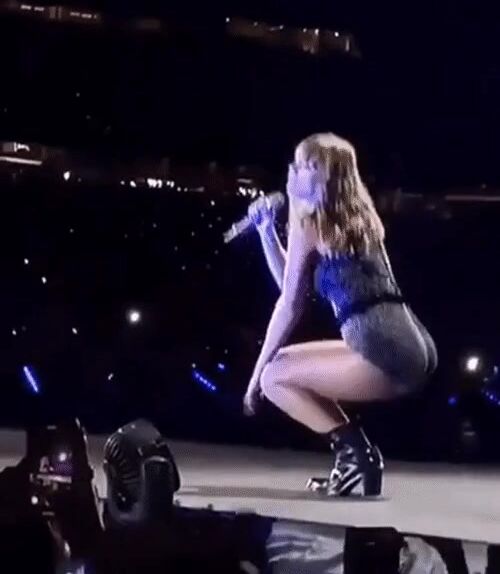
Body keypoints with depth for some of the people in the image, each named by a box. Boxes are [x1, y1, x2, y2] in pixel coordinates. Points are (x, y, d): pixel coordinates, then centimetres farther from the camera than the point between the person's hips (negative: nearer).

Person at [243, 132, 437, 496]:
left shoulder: (308, 222, 2)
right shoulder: (354, 219, 23)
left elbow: (290, 307, 3)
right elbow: (294, 283, 32)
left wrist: (256, 375, 11)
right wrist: (266, 230, 30)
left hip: (383, 353, -9)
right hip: (415, 348, 9)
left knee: (275, 376, 5)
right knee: (293, 365, 26)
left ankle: (354, 451, -1)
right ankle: (355, 455, 18)